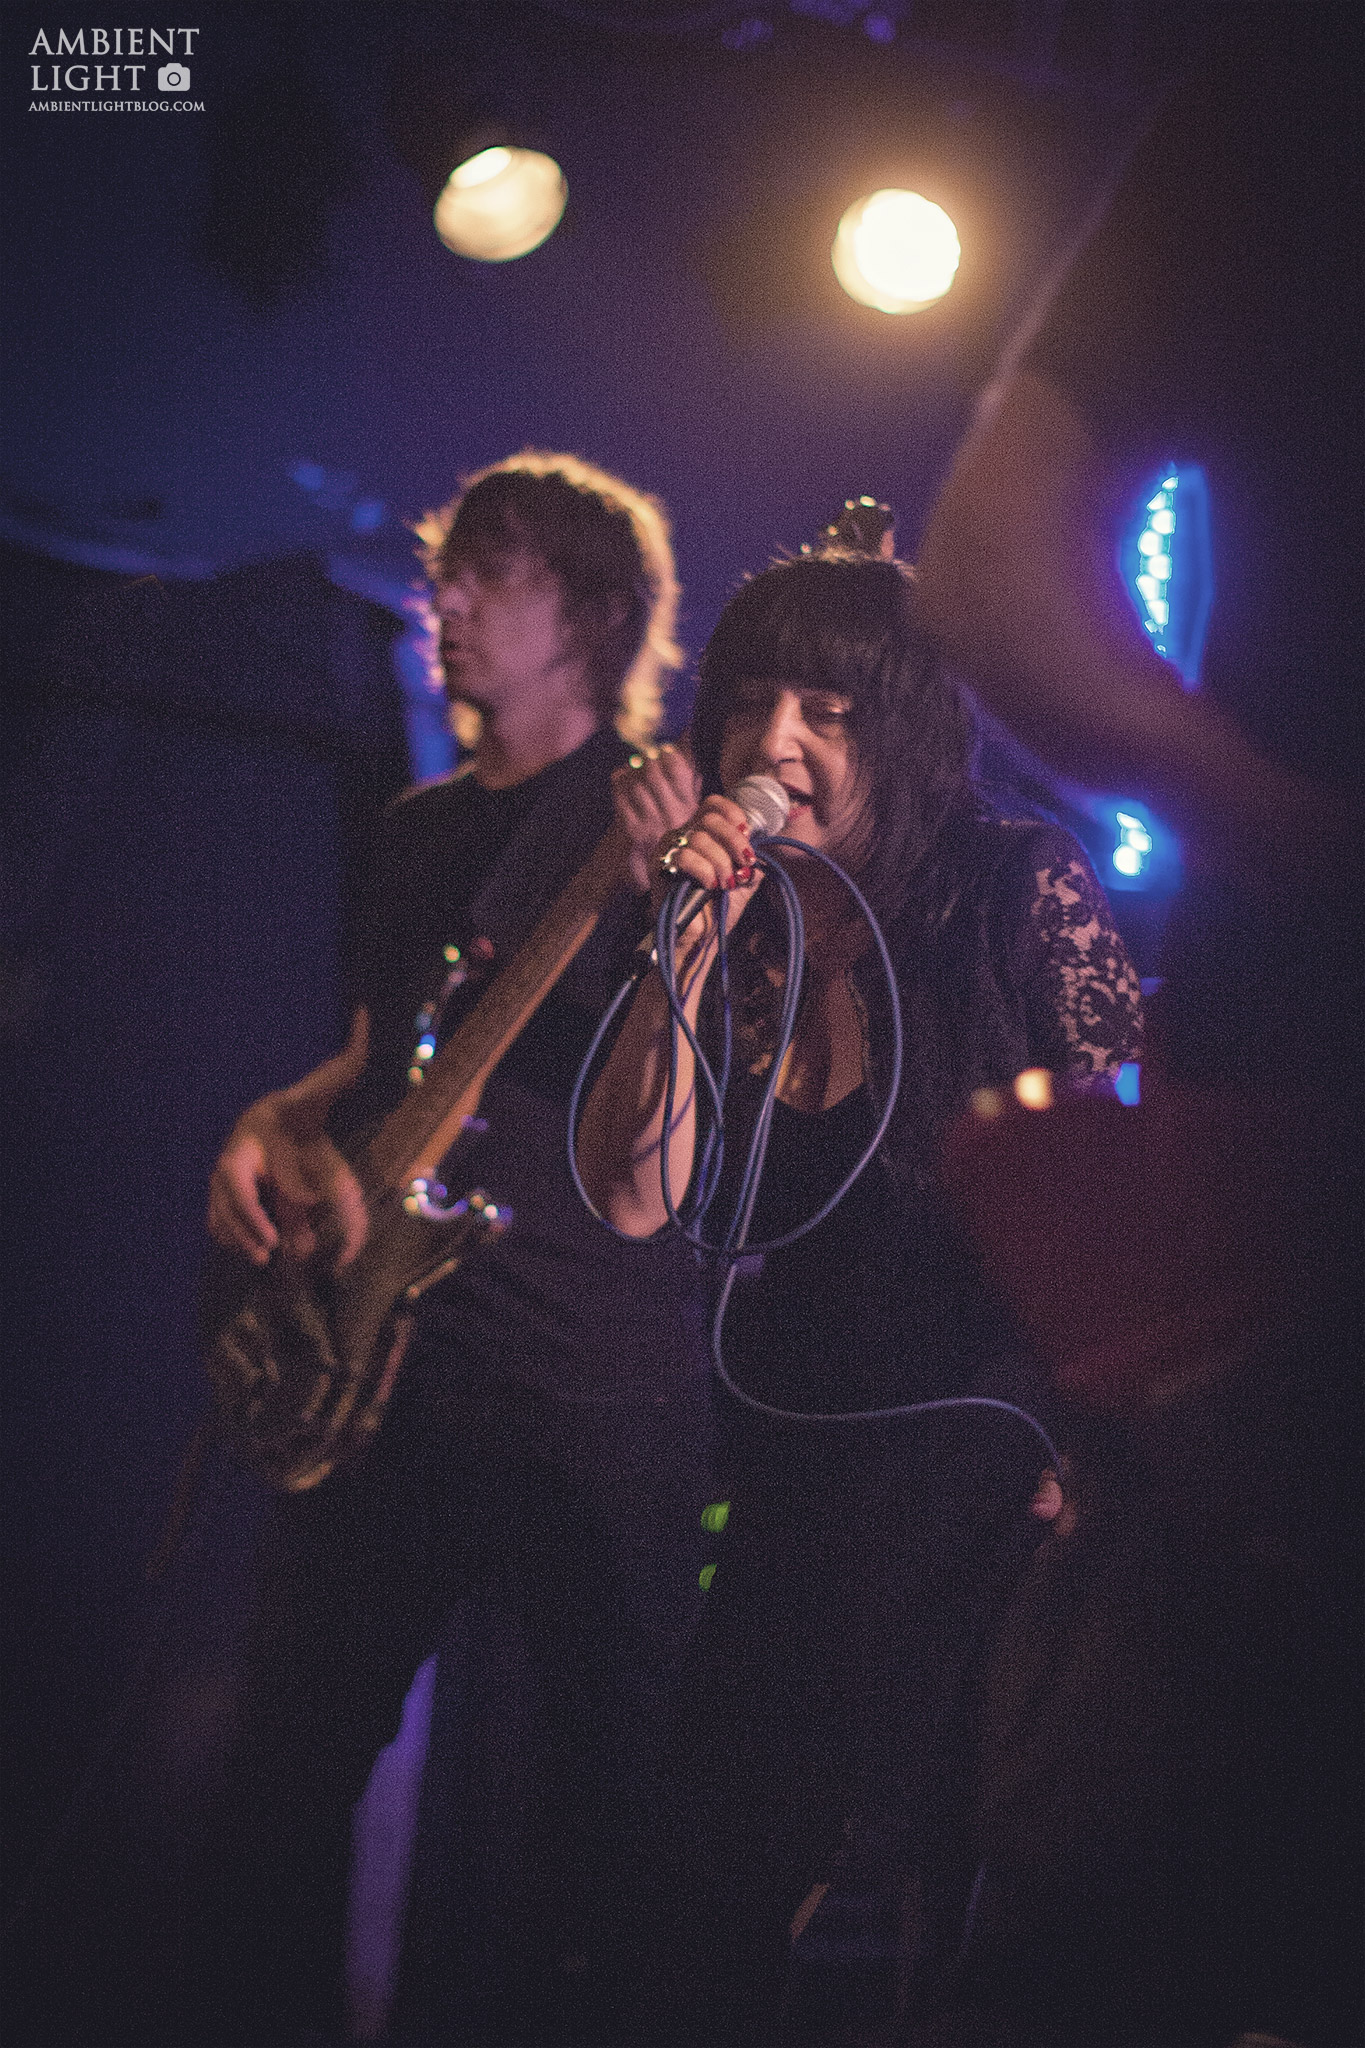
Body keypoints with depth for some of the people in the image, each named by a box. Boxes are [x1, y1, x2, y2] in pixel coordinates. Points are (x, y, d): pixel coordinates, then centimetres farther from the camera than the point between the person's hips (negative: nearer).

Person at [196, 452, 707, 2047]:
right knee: (284, 1765, 13)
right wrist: (276, 1128, 3)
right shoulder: (422, 829, 17)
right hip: (379, 1360, 6)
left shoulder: (668, 813, -3)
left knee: (549, 1813, 1)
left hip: (585, 1392, -6)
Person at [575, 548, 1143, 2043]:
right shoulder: (737, 932, 3)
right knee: (736, 1849, 8)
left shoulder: (1021, 886, -9)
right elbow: (632, 1199, -6)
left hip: (981, 1456, -4)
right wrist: (689, 944, -14)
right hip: (786, 1456, 4)